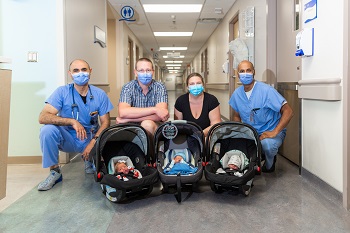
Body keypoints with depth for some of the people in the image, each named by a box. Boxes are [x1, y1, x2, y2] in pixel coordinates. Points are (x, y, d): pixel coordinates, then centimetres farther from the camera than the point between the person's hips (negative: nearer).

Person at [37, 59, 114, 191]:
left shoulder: (100, 94, -4)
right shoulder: (62, 92, -9)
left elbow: (105, 122, -5)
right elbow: (43, 117, -20)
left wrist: (94, 141, -23)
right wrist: (72, 122, -33)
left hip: (90, 139, 2)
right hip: (67, 139, -1)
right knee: (48, 129, -29)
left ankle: (89, 160, 12)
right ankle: (54, 171, -9)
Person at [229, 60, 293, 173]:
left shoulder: (266, 90, -18)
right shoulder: (237, 94, 0)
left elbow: (288, 111, -21)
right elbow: (237, 116, 16)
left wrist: (274, 132, -27)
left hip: (271, 131, -5)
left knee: (267, 144, -38)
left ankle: (269, 164, 0)